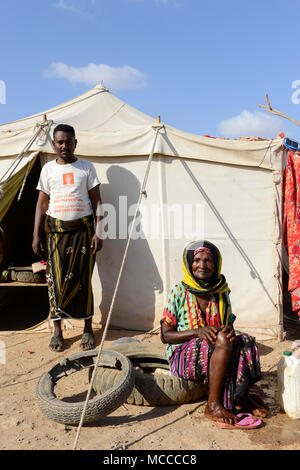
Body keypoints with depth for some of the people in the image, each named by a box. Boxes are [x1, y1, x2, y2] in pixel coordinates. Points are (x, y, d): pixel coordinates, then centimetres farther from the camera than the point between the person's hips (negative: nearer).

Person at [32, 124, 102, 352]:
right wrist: (37, 235, 2)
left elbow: (96, 201, 2)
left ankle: (88, 329, 16)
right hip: (56, 229, 2)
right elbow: (42, 204, 9)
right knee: (56, 279, 2)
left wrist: (98, 231, -7)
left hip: (83, 229, -1)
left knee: (82, 280, 2)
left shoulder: (86, 167, 4)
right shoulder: (48, 169, 8)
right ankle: (57, 331, 16)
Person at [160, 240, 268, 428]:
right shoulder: (179, 292, -8)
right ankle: (213, 405, -22)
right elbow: (165, 335, -7)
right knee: (222, 340, -32)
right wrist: (197, 331, -23)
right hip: (183, 357, -4)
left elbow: (229, 325, 9)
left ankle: (240, 396, -11)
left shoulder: (221, 293, 5)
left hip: (215, 354, 4)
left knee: (246, 341, -25)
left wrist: (230, 331, -17)